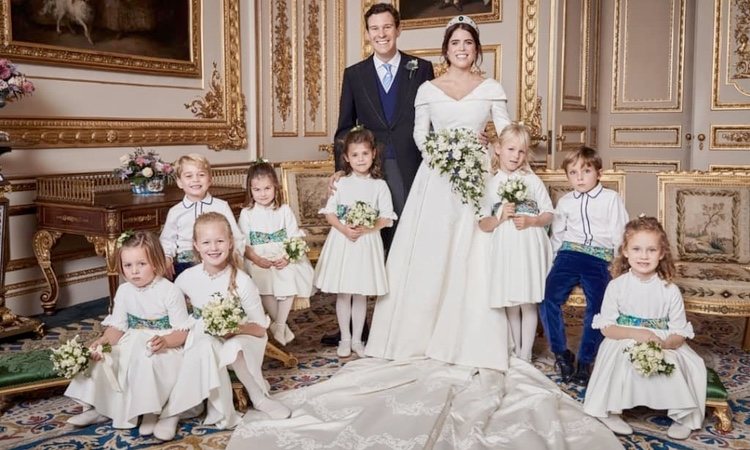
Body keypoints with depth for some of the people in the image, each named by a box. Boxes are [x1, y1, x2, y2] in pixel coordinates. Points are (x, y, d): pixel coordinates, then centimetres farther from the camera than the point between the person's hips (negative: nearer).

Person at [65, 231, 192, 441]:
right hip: (132, 344, 6)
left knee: (146, 362, -33)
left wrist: (165, 341, -35)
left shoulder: (170, 292, -15)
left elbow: (182, 331, -15)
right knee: (103, 359, -11)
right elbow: (117, 326, 1)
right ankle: (101, 407, 8)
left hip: (164, 347, -6)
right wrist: (104, 341, -20)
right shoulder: (124, 291, 2)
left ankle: (151, 411, -13)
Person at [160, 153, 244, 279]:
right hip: (184, 266, 1)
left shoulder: (222, 206, 5)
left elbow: (236, 239, 4)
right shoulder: (175, 212, 9)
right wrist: (167, 259, -2)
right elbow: (167, 240, 16)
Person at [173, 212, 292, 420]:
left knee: (233, 349, -36)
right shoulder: (186, 279, -7)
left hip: (239, 339, -1)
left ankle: (260, 397, -11)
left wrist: (236, 328, -28)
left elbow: (260, 328, -10)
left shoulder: (241, 282, -14)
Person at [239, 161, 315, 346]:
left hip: (284, 258, 1)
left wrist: (287, 258, -17)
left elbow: (294, 238, 0)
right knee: (265, 289, -24)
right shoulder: (247, 213, 3)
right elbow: (244, 243, 0)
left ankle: (279, 326, -10)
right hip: (259, 260, -1)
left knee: (289, 283, -24)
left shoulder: (285, 210, 4)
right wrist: (256, 259, -16)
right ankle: (281, 325, -3)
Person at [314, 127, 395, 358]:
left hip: (367, 242, 0)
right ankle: (345, 339, 21)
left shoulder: (379, 185, -1)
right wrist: (343, 228, -17)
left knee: (361, 294, 10)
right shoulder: (340, 183, 1)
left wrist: (366, 229, -19)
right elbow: (329, 213, 0)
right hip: (341, 241, 0)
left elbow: (386, 218, -4)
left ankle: (357, 339, 23)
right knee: (343, 294, 7)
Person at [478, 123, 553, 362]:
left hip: (530, 248, -1)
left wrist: (530, 220, -12)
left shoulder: (532, 180, 5)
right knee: (510, 304, 8)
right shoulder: (491, 184, 5)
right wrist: (501, 217, -14)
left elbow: (548, 215, 5)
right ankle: (515, 351, 22)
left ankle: (525, 354, 10)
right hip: (505, 250, 1)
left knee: (528, 302, 0)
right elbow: (483, 225, 4)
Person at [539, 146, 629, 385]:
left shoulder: (612, 199, 7)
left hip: (599, 260, -2)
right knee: (548, 300, -19)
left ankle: (584, 362, 4)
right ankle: (561, 353, -3)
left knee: (596, 309, -11)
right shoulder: (565, 202, 15)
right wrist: (554, 261, 11)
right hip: (569, 255, 2)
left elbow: (620, 235, 6)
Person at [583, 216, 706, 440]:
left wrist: (664, 344, -27)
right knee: (615, 352, -32)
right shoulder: (616, 286, -6)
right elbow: (606, 328, -8)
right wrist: (636, 334, -24)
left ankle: (684, 415, 1)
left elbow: (680, 334, -4)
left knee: (691, 363, -23)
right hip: (624, 345, -1)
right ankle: (609, 410, -14)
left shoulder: (670, 291, -5)